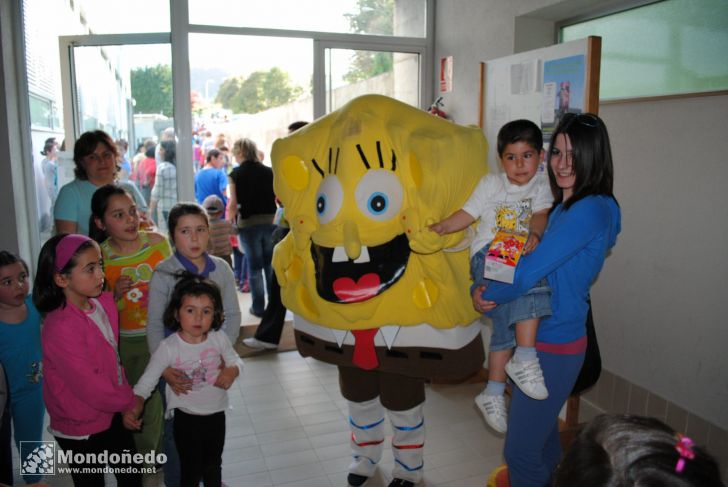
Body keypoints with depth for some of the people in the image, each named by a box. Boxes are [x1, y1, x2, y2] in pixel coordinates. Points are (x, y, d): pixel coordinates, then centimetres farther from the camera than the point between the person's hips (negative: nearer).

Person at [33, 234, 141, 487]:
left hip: (113, 413, 6)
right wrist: (130, 401, -11)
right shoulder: (60, 327, -29)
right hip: (80, 430, -6)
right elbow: (91, 388, -25)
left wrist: (125, 395, 4)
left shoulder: (105, 301, -6)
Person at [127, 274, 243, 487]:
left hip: (216, 413, 4)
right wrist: (136, 402, -30)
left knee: (214, 464, 26)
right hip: (187, 417, -3)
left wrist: (232, 370, -21)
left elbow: (235, 359, 1)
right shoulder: (168, 347, -20)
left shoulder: (219, 338, -12)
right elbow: (149, 378, -15)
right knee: (191, 468, 12)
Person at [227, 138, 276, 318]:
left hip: (248, 224, -2)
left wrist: (229, 220, 8)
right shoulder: (269, 172, 0)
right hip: (270, 222, 2)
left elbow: (233, 204, -8)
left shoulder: (236, 174, -6)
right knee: (271, 264, 15)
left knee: (254, 266, 8)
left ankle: (258, 307, 16)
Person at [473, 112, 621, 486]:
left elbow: (531, 270, -25)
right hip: (542, 336, 9)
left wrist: (487, 295, -9)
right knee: (542, 435, 27)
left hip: (555, 345, -9)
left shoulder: (590, 210, -21)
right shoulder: (563, 206, 9)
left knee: (520, 451, 2)